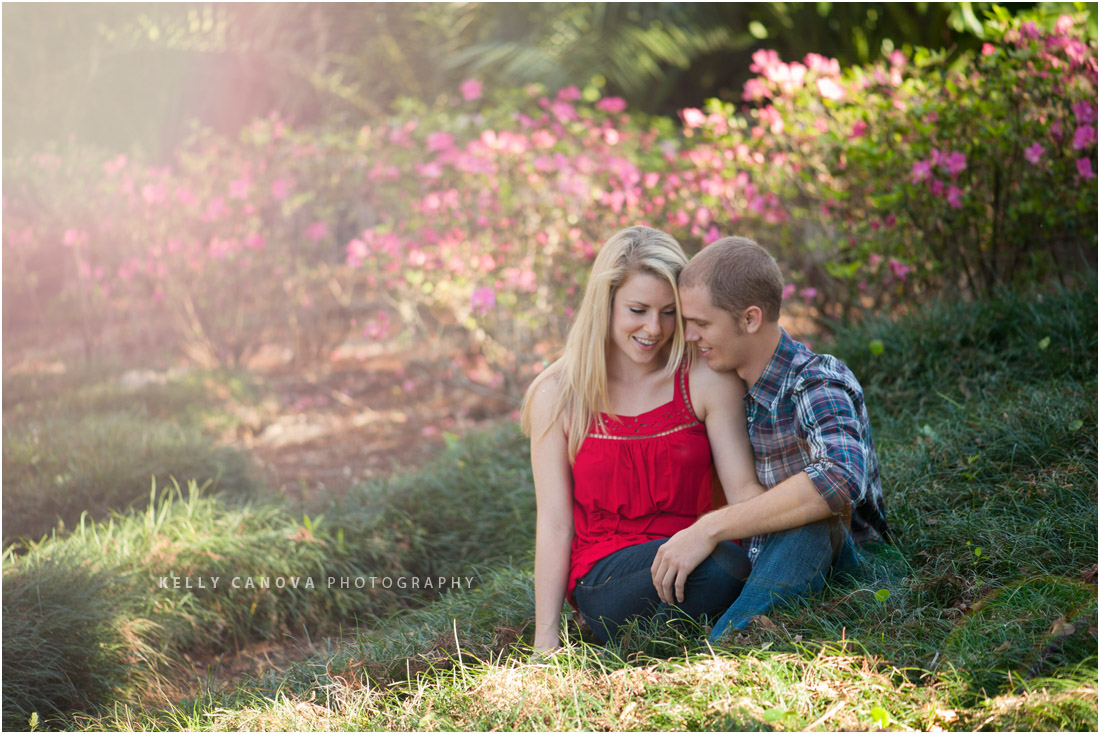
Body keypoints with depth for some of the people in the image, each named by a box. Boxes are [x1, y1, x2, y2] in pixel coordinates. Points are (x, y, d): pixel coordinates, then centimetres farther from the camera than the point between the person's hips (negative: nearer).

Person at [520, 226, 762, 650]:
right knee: (718, 564, -35)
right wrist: (546, 641, -3)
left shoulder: (707, 381, 3)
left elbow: (744, 487, -1)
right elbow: (554, 524, 2)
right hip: (604, 581, -3)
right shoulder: (557, 396, 2)